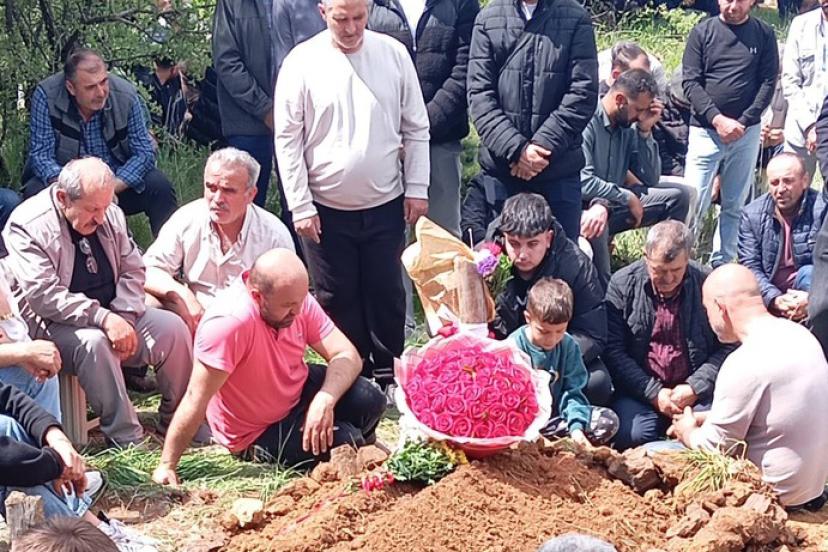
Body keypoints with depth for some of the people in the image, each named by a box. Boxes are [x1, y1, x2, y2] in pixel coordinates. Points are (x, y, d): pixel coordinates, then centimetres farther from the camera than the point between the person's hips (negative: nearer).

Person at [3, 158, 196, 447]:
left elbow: (133, 269, 7)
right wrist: (103, 319, -32)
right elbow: (44, 295, -25)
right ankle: (127, 439, -28)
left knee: (173, 327, -13)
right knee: (93, 342, -36)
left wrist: (124, 319, -11)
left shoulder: (109, 215, 3)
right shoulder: (27, 225, -17)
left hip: (111, 315, 6)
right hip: (53, 324, -6)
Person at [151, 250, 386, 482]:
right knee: (346, 442, -23)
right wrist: (166, 466, -28)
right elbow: (196, 400, -32)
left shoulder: (297, 299, -14)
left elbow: (348, 356, -14)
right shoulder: (229, 322, -35)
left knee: (370, 401, -16)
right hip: (258, 434, -6)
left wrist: (325, 399, -33)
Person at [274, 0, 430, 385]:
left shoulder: (393, 54, -2)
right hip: (327, 208, -1)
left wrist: (417, 188, 1)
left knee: (387, 294, 9)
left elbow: (416, 128, 4)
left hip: (386, 204, 1)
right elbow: (288, 139, -5)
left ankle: (388, 374, 24)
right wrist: (300, 207, -7)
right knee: (337, 298, 10)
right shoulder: (302, 62, -8)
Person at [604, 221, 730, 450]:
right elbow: (613, 350, -4)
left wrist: (695, 388, -11)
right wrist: (653, 393, -11)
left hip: (695, 392, 0)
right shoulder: (622, 284, -2)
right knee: (631, 435, -28)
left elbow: (726, 347, 1)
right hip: (640, 390, 0)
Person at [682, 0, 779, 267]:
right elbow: (691, 82, -3)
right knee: (693, 203, -7)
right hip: (706, 131, -1)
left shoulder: (763, 34, 5)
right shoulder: (702, 32, 2)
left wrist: (743, 122, -9)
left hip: (747, 133, 2)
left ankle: (721, 265, 14)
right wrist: (717, 119, -14)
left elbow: (768, 82, 2)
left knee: (735, 206, 6)